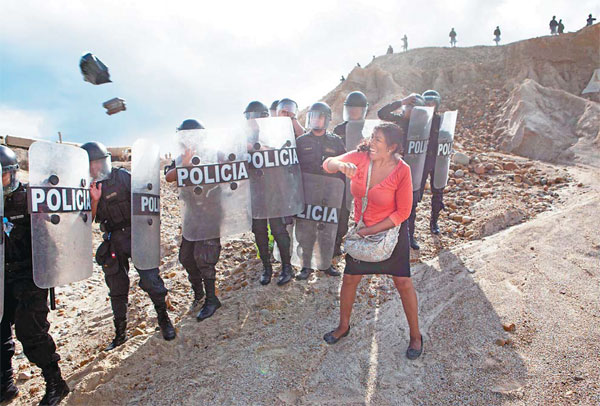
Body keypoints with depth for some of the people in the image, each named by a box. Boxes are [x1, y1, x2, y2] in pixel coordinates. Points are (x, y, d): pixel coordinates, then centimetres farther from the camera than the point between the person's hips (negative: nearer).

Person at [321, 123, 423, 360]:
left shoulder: (401, 171, -21)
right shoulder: (360, 157, -13)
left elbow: (403, 212, -16)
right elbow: (327, 164, -17)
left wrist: (371, 230, -17)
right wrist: (342, 165, -40)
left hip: (391, 231, -3)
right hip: (362, 230, 3)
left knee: (403, 282, 6)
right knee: (349, 279, 11)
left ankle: (416, 336, 28)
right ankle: (343, 326, 35)